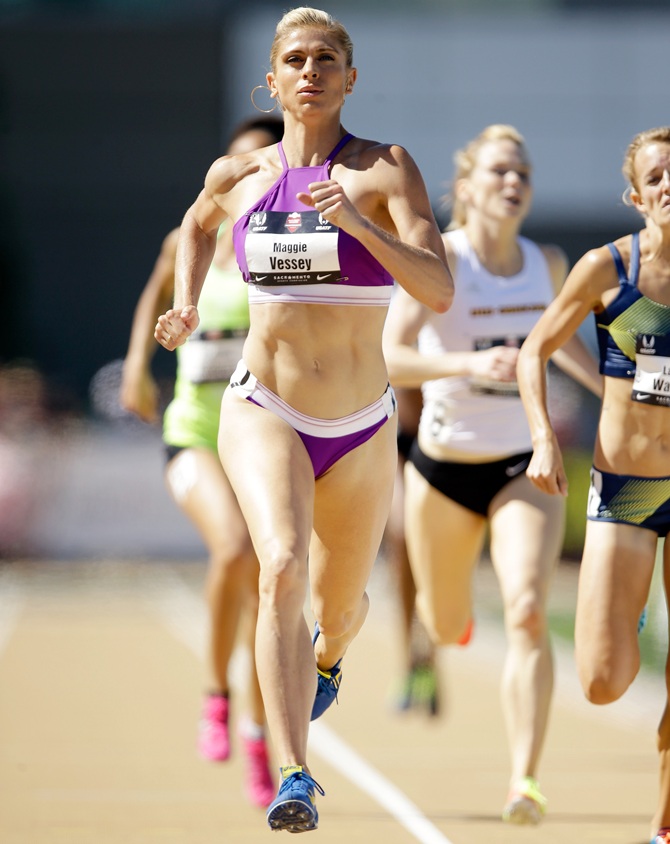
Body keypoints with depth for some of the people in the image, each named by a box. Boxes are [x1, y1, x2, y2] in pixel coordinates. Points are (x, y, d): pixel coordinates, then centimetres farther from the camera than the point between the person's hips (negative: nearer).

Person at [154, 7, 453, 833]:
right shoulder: (238, 175, 2)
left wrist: (356, 221, -30)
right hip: (263, 413, -1)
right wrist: (185, 306, 10)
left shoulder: (385, 170, -7)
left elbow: (439, 290, -18)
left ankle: (328, 655, 59)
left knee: (339, 605, 18)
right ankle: (294, 779, -33)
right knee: (282, 566, -27)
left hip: (361, 431, 1)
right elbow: (196, 224, 26)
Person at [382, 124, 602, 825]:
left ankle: (524, 783, -22)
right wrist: (467, 364, -44)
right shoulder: (438, 260, -16)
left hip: (523, 467, 2)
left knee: (527, 612, -21)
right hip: (444, 467, -1)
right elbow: (390, 357, -29)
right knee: (446, 629, 17)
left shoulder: (549, 264, -2)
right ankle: (444, 603, 58)